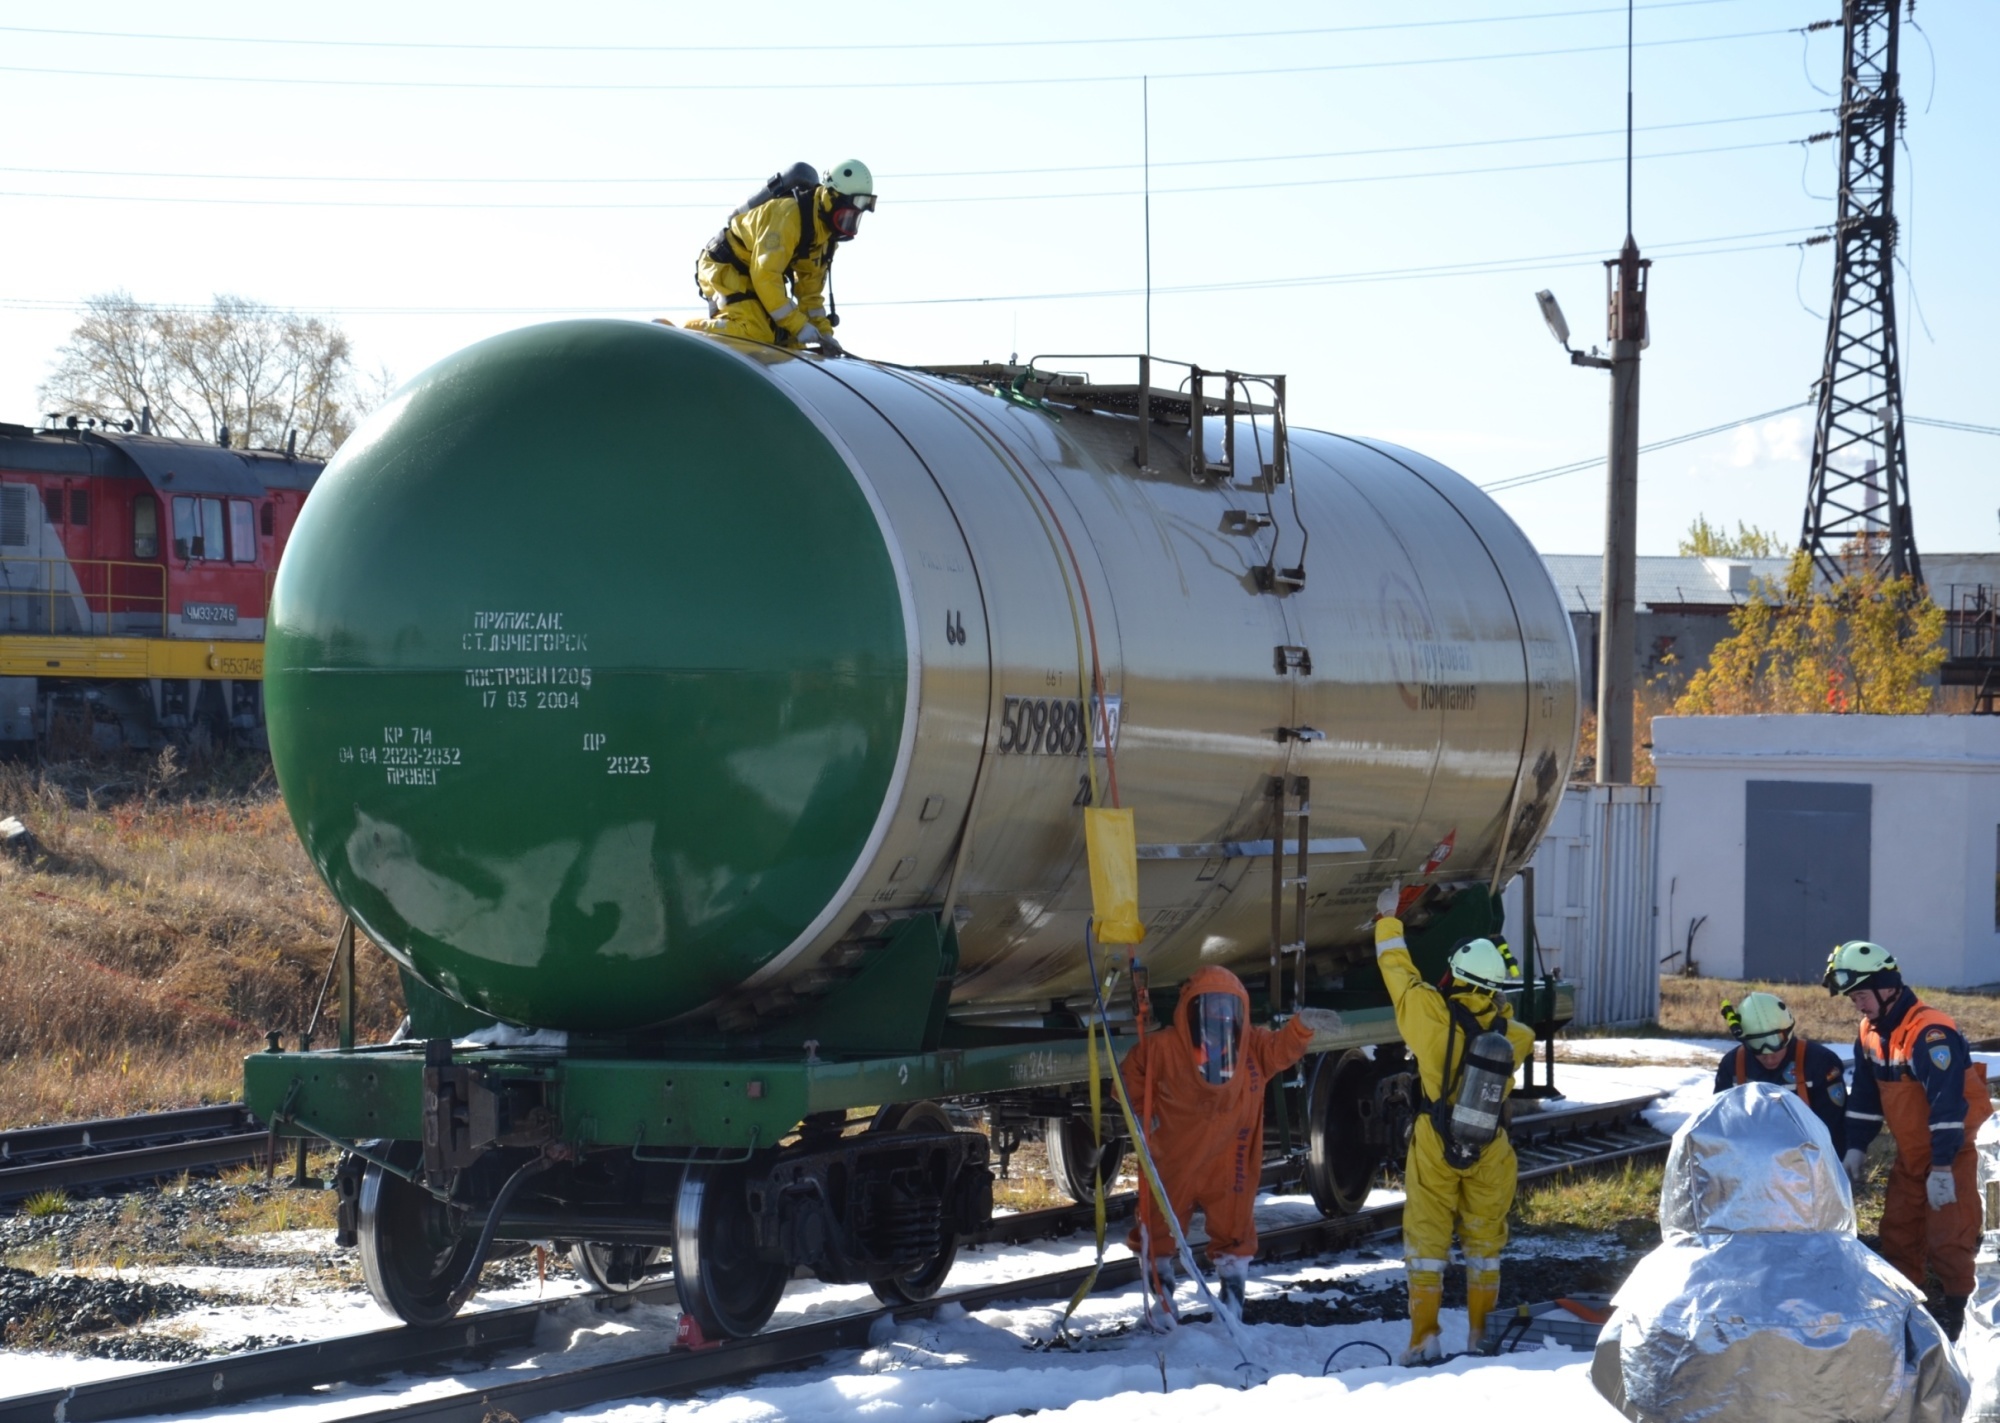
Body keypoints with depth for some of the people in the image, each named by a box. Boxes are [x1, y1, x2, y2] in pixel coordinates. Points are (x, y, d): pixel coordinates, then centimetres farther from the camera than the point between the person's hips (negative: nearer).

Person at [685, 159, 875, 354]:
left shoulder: (826, 234, 2)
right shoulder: (788, 214, -27)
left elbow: (810, 291, 9)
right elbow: (765, 276, -30)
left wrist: (824, 333, -4)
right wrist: (799, 325, -28)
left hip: (754, 276, 9)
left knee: (790, 342, -2)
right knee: (757, 333, -28)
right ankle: (686, 334, -14)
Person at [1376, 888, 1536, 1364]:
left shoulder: (1432, 1014, -18)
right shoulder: (1514, 1036, -11)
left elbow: (1399, 971, -3)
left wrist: (1388, 921, 11)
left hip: (1434, 1148, -2)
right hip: (1490, 1154, 2)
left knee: (1426, 1239, 5)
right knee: (1484, 1241, 15)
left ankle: (1425, 1338, 0)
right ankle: (1483, 1336, 19)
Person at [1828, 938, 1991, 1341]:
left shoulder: (1930, 1032, -27)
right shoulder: (1870, 1034, 2)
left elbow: (1947, 1101, -30)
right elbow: (1865, 1096, 12)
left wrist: (1942, 1167, -31)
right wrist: (1856, 1149, 8)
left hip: (1950, 1150, -8)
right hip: (1909, 1152, 8)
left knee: (1947, 1235, -8)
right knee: (1897, 1231, 11)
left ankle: (1953, 1307, 3)